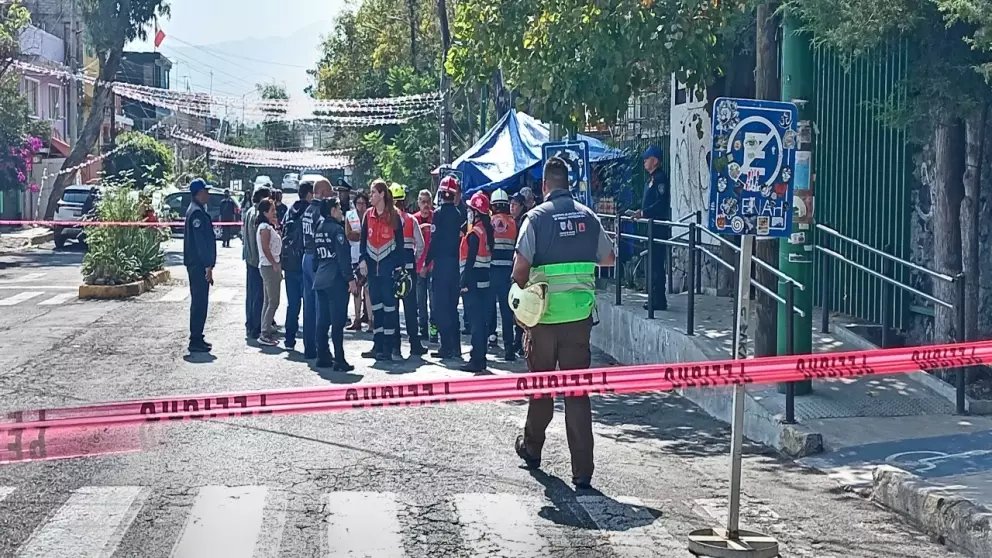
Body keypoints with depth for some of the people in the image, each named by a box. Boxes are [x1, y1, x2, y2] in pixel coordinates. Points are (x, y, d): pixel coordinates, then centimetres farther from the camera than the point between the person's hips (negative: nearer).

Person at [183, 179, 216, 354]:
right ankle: (196, 341, -4)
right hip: (198, 265, -10)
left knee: (199, 301, 14)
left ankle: (197, 339, 20)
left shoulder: (197, 211, 17)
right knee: (199, 302, -7)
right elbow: (201, 241, -21)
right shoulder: (197, 213, -16)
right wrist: (208, 266, -21)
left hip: (197, 264, 10)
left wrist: (208, 265, 21)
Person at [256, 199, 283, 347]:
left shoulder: (268, 227, 16)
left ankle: (265, 332, 17)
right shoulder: (265, 228, -14)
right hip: (269, 267, -10)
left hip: (269, 267, 10)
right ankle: (265, 334, -8)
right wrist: (275, 264, -16)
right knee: (273, 302, -9)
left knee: (268, 301, 13)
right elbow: (265, 248, -20)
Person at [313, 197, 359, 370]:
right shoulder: (337, 229, -11)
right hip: (336, 280, -8)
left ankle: (322, 356, 13)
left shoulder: (319, 228, 13)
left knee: (322, 320, 10)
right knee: (338, 321, -7)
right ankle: (339, 361, -7)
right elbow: (343, 257, -15)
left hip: (320, 279, 8)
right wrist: (350, 278, -13)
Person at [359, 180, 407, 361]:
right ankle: (378, 345, 14)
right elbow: (364, 239, 12)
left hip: (388, 264, -5)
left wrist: (399, 265, -8)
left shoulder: (393, 215, -4)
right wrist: (363, 260, 2)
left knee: (389, 303, -4)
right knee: (376, 304, 9)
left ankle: (388, 348, -2)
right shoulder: (368, 215, 9)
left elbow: (399, 241, -3)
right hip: (372, 265, 5)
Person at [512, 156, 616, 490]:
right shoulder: (588, 217, 4)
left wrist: (523, 296, 5)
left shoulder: (537, 217, -6)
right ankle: (582, 471, -2)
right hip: (580, 313, 2)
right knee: (577, 391, 2)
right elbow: (608, 258, 16)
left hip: (544, 313, -2)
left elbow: (520, 268, -13)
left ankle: (531, 448, 34)